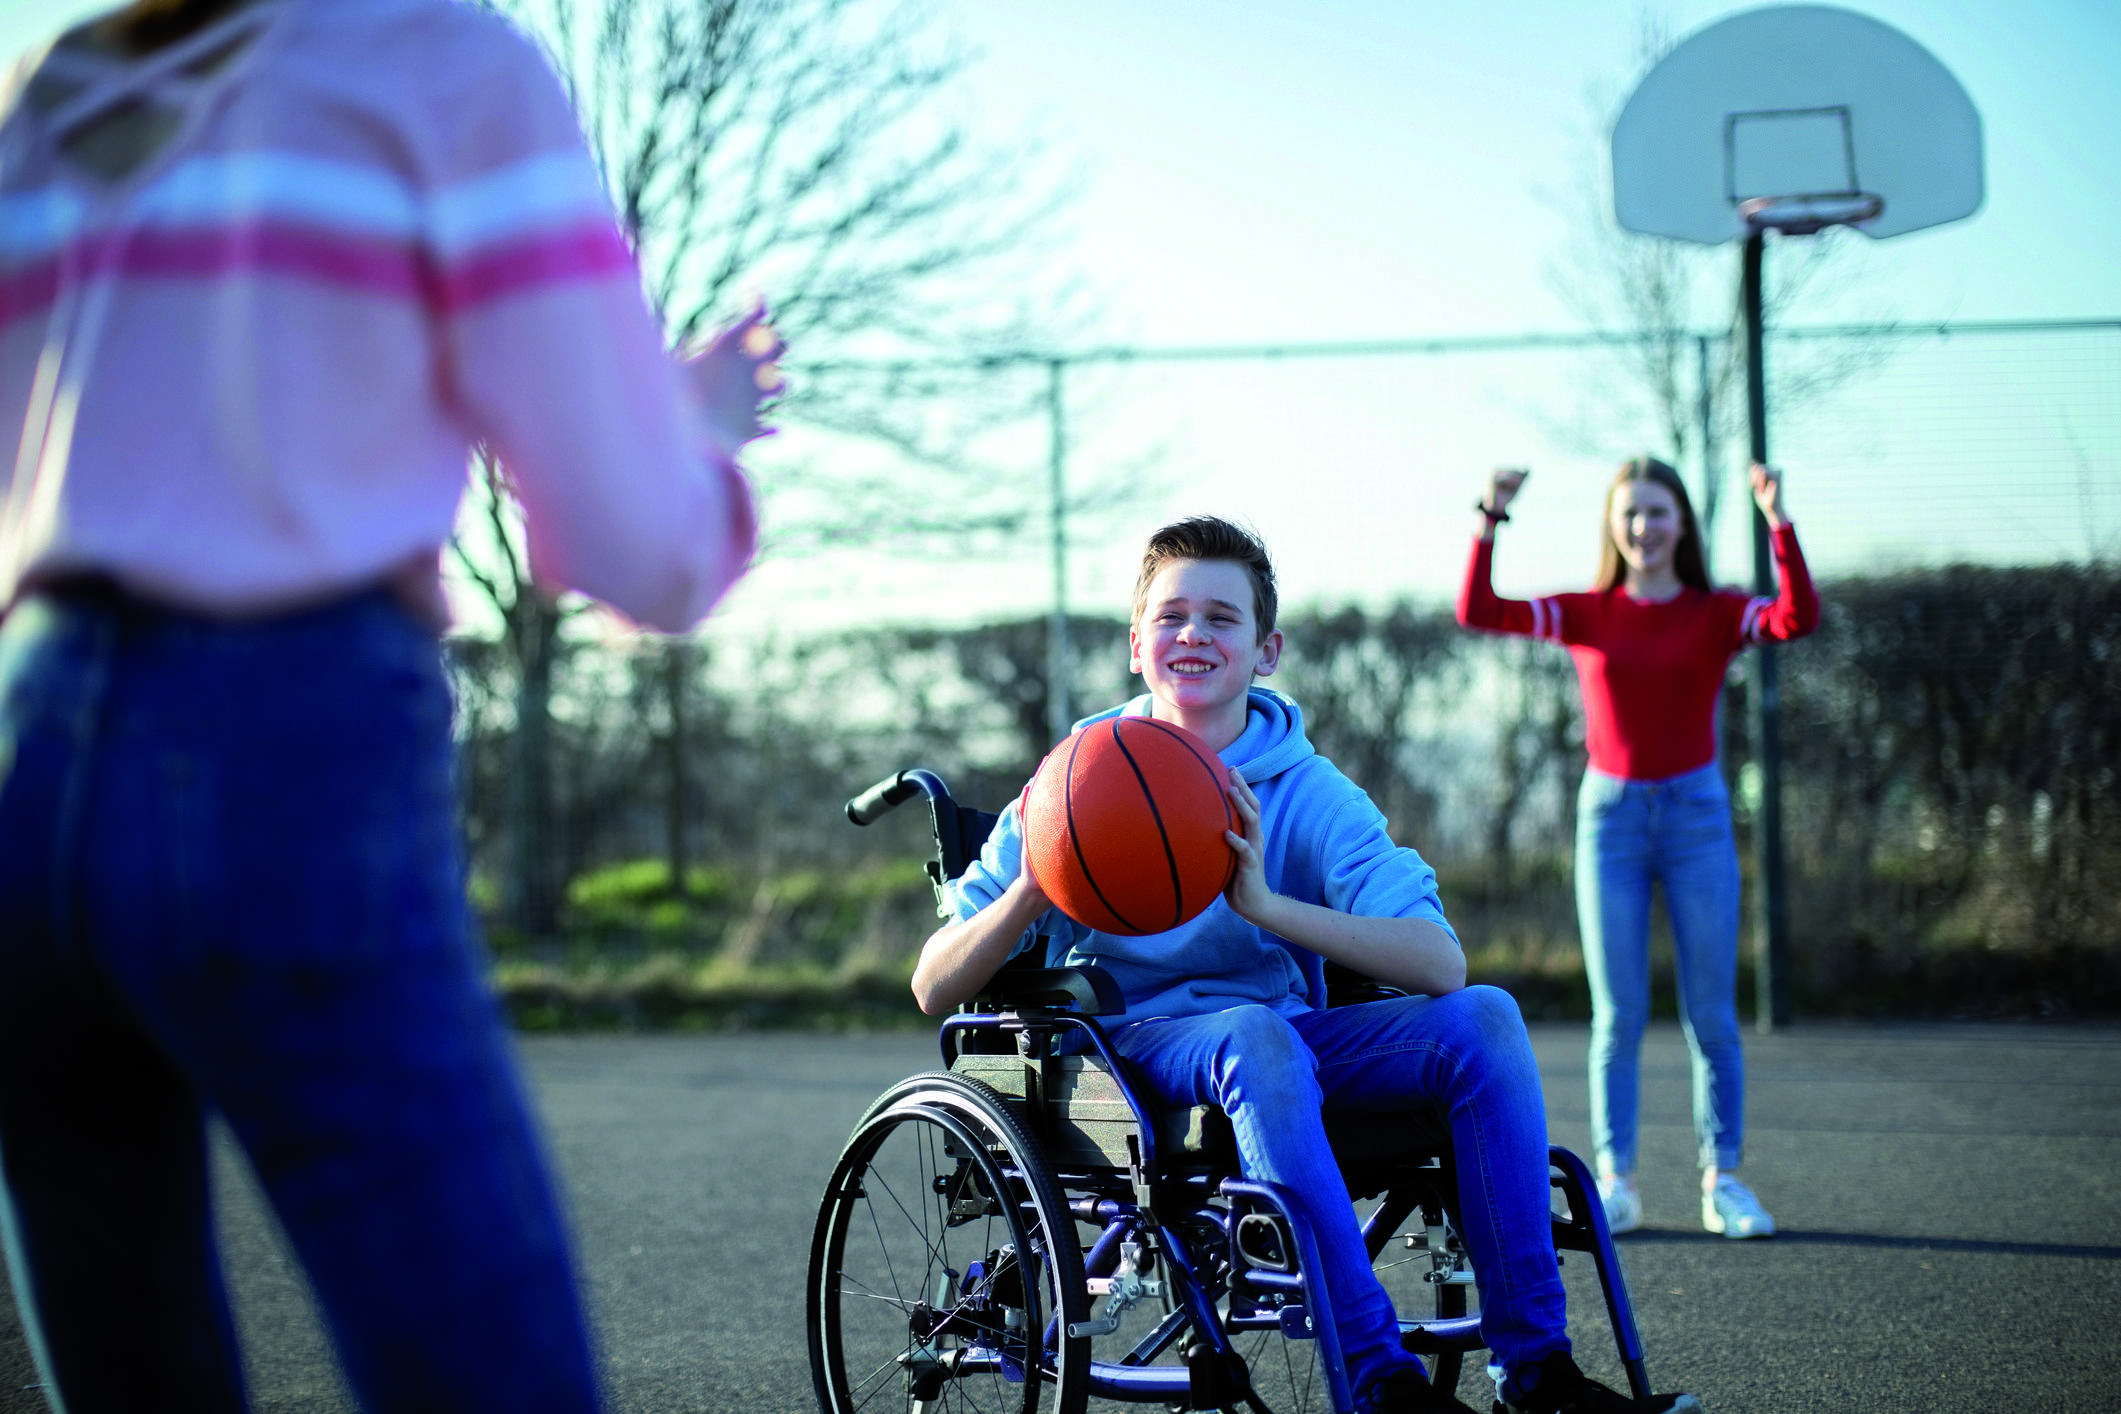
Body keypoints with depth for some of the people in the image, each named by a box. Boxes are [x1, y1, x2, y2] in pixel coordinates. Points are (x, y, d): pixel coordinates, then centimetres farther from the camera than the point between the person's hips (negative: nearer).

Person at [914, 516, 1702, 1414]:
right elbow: (933, 990, -4)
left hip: (1282, 1040, 3)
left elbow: (1440, 963, -15)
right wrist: (1029, 891, -24)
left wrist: (1267, 905, -29)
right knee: (1254, 1035, -35)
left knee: (1480, 1018, -19)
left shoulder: (1311, 795, 1)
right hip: (1129, 1050, -3)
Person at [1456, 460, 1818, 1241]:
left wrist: (1777, 520, -24)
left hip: (1696, 811, 0)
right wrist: (1490, 522, -14)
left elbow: (1798, 617, -17)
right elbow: (1477, 613, -5)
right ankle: (1615, 1179, 6)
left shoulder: (1716, 614, 1)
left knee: (1711, 1013, 1)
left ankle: (1722, 1179, 8)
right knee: (1618, 1014, 2)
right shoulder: (1587, 615, 4)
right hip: (1610, 813, 0)